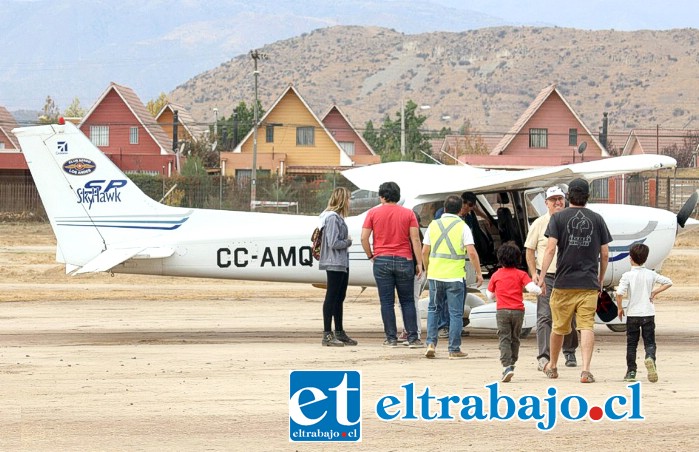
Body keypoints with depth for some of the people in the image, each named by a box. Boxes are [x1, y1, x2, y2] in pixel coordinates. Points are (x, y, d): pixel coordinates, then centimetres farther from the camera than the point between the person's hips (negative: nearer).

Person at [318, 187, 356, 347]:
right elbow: (333, 243, -22)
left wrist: (347, 241, 2)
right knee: (331, 298, -7)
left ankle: (339, 333, 24)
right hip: (334, 263, -10)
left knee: (339, 298, 16)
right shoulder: (332, 218, -16)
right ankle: (327, 335, -4)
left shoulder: (337, 217, 15)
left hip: (342, 264, 10)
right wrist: (348, 242, -8)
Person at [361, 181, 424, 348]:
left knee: (387, 302, 3)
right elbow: (415, 239, -2)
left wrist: (370, 256, 11)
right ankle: (412, 338, 2)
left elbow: (364, 238, -4)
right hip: (404, 261, 1)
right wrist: (419, 263, 1)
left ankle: (391, 338, 2)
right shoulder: (408, 214, 2)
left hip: (381, 261, -1)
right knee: (407, 301, 8)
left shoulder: (373, 213, 0)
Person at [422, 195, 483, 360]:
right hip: (455, 276, -3)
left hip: (435, 274, 3)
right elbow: (472, 253, -11)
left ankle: (431, 343, 6)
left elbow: (425, 252, 7)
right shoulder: (462, 227, -5)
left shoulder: (433, 225, 5)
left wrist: (427, 270, 21)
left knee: (434, 309, 18)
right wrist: (479, 273, -2)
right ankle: (454, 350, 5)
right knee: (455, 313, 4)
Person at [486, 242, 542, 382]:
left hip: (502, 311, -1)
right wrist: (540, 290, 12)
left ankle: (506, 366, -23)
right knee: (515, 338, 16)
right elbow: (531, 288, -9)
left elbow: (490, 295, 16)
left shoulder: (496, 275, 8)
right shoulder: (521, 274, 4)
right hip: (518, 311, 1)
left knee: (504, 339, -6)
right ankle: (511, 364, 22)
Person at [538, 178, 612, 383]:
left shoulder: (558, 217, 0)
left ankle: (552, 366, 30)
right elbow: (605, 253, 8)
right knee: (587, 326, -4)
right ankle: (586, 369, -18)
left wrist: (542, 276, -9)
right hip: (589, 283, 1)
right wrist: (601, 280, 20)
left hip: (564, 282, 0)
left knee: (559, 326, 13)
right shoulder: (597, 219, 6)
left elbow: (550, 248, -10)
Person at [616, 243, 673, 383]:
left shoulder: (627, 276, -9)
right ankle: (650, 358, -28)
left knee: (631, 344, 9)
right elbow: (668, 282, 2)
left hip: (632, 314, -1)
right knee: (649, 342, 3)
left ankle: (631, 371, 9)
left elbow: (619, 293, -18)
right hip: (648, 314, 1)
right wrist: (655, 292, 7)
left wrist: (620, 308, -3)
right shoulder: (651, 274, 0)